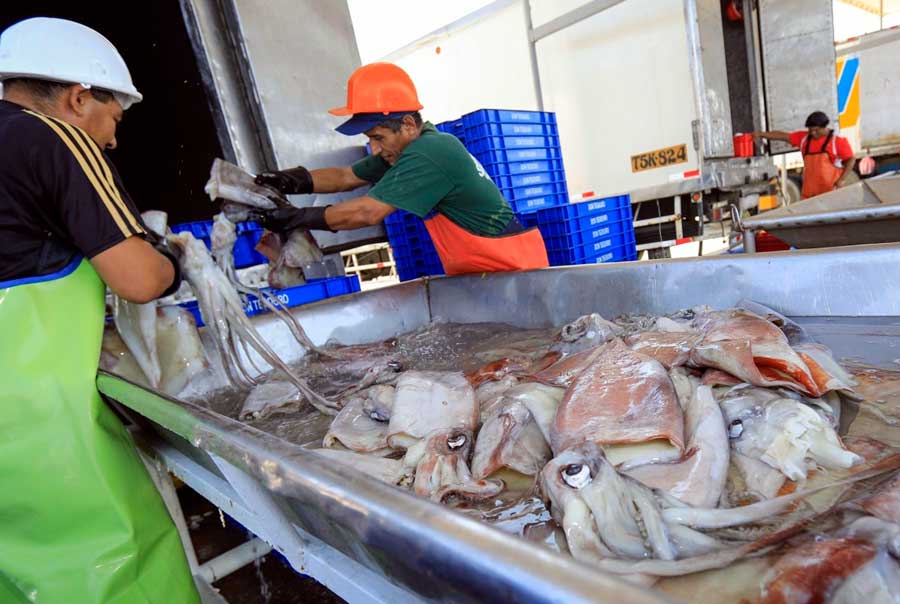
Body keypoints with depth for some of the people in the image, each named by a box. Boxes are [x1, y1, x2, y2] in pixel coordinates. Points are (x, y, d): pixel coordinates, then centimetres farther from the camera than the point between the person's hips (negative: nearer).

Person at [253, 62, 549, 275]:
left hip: (512, 267, -9)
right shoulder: (408, 148, 5)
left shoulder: (427, 154, -25)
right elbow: (346, 177, 9)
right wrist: (296, 180, -7)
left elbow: (367, 212, -24)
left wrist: (298, 218, -16)